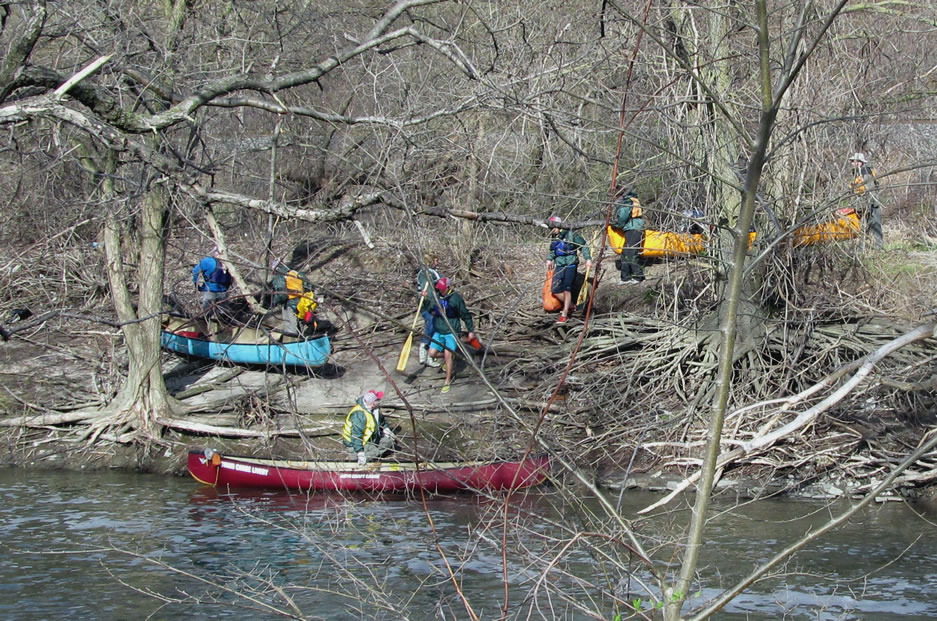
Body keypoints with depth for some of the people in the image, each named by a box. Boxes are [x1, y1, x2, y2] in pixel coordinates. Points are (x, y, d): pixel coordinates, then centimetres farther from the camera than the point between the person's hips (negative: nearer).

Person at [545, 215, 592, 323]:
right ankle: (571, 306, 23)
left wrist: (588, 259, -10)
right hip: (559, 266, 6)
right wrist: (549, 259, 13)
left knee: (567, 290, -5)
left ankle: (564, 314, 3)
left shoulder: (571, 235, -11)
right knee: (555, 290, 1)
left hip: (570, 265, -6)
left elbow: (583, 246, -4)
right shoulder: (554, 237, 7)